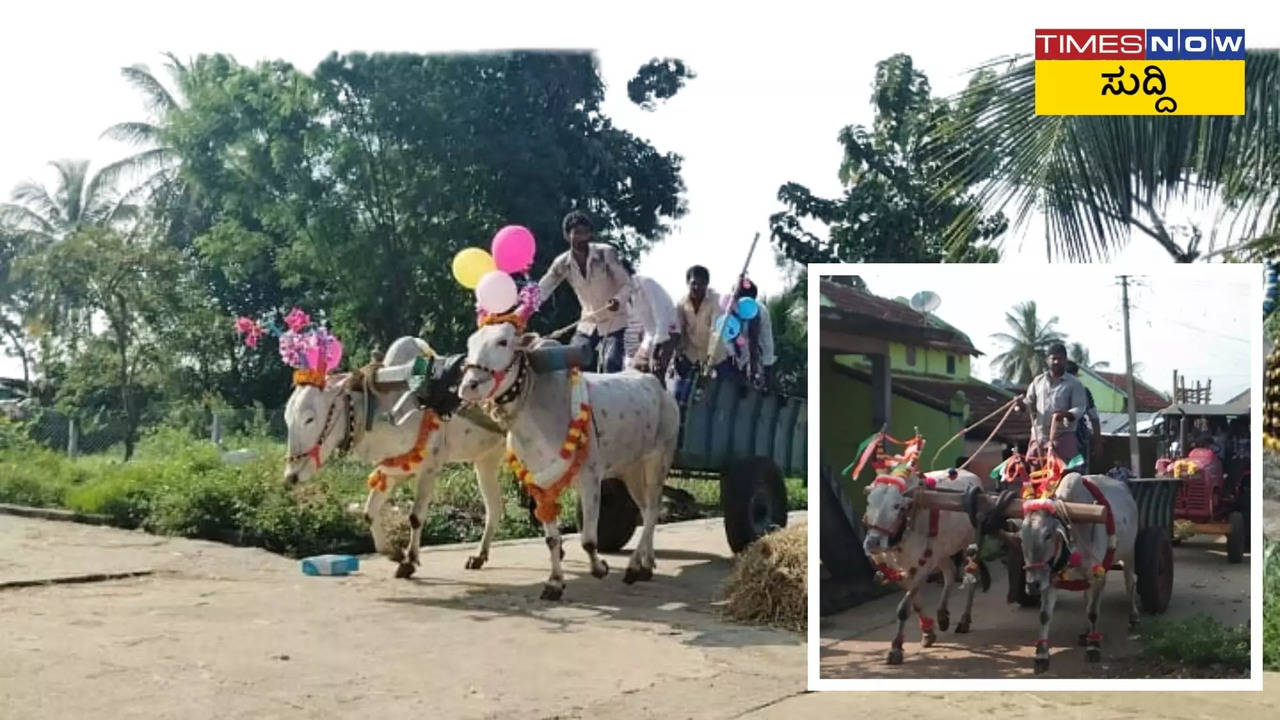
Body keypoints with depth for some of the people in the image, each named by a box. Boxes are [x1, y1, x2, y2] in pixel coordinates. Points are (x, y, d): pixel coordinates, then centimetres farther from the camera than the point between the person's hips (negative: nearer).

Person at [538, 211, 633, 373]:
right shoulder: (562, 263, -9)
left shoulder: (606, 253, -17)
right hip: (587, 323, 4)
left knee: (612, 367, -17)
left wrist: (618, 300, -34)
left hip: (613, 321, -4)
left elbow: (626, 283, -12)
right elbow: (541, 290, -5)